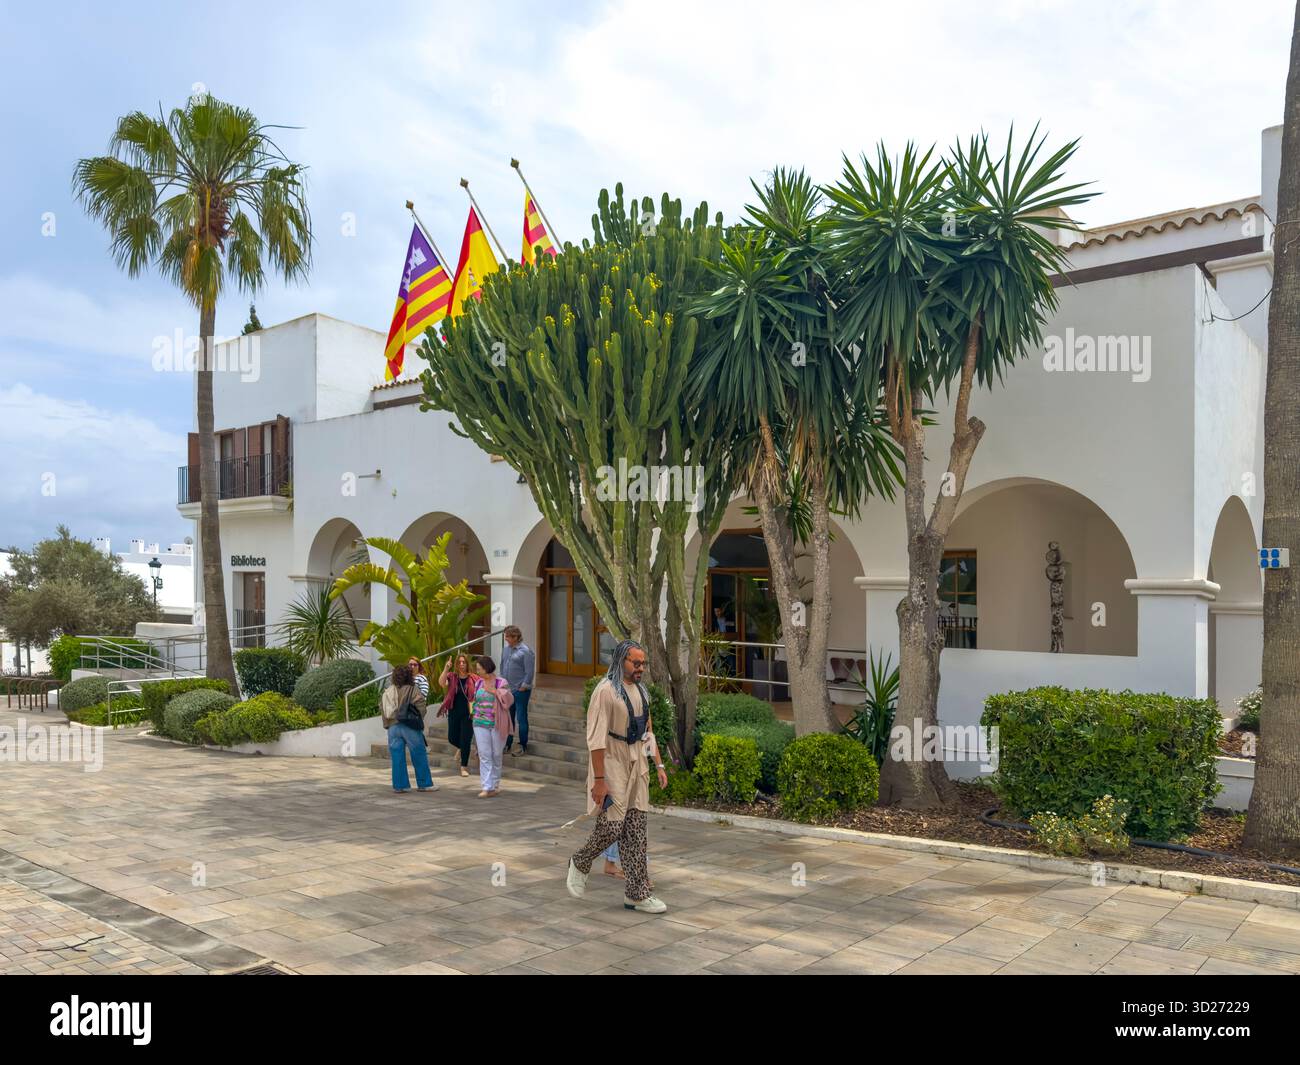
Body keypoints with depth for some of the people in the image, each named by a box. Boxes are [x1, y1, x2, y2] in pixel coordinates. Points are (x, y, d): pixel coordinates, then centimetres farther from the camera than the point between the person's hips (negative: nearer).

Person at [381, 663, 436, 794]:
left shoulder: (388, 691, 9)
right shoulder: (412, 689, -7)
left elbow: (381, 708, 9)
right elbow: (421, 705, -12)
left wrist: (387, 724, 17)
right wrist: (419, 719, 5)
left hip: (393, 726, 5)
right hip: (409, 727, -4)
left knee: (397, 757, 7)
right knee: (419, 755, 5)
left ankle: (400, 785, 8)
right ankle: (425, 784, 9)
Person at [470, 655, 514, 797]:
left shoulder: (501, 683, -5)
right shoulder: (479, 682, 8)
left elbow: (509, 699, -16)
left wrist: (494, 691, -20)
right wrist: (473, 712, 13)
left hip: (497, 724, -3)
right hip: (481, 723, 3)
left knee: (496, 755, 8)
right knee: (484, 755, -5)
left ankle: (495, 783, 26)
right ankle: (488, 788, -7)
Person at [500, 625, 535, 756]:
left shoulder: (525, 651, -14)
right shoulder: (506, 649, 8)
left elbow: (529, 672, -15)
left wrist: (523, 687, -13)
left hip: (520, 691, -7)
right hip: (507, 690, 7)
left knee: (521, 719, 1)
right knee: (508, 718, 14)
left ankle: (523, 747, 11)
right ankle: (507, 744, 26)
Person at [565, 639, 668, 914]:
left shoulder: (641, 691, 11)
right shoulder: (606, 691, -14)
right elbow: (596, 738, -17)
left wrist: (659, 765, 12)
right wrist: (600, 780, -20)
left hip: (637, 767, 7)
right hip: (611, 765, -7)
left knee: (635, 830, 7)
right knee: (611, 826, -7)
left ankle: (636, 894, 13)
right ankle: (580, 864, 21)